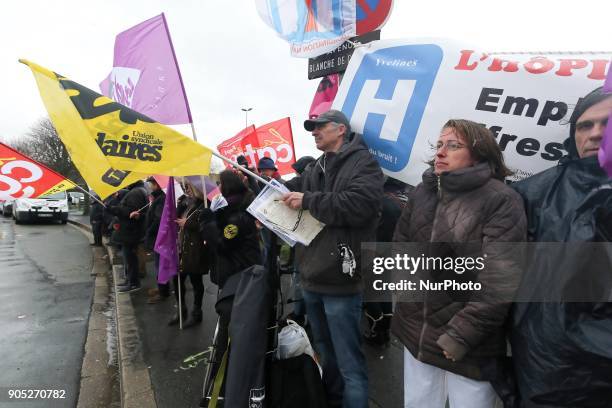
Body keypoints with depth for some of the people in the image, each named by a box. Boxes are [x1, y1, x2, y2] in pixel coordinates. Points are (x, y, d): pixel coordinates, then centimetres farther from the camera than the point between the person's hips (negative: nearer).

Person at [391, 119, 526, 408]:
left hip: (469, 348, -5)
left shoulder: (501, 201, -14)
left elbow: (500, 282, -18)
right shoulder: (422, 193, 5)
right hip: (416, 334, 5)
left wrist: (460, 335, -17)